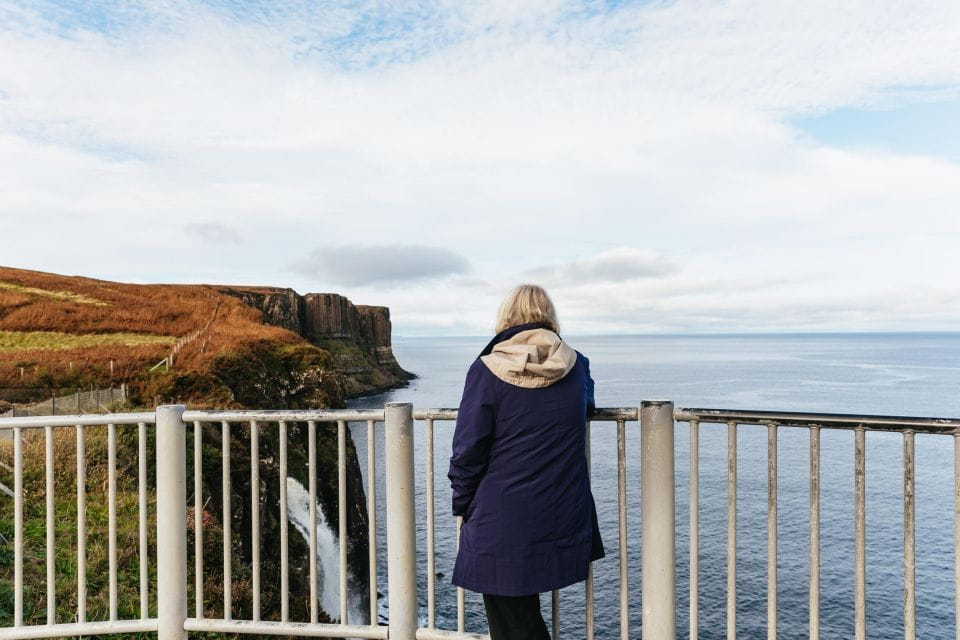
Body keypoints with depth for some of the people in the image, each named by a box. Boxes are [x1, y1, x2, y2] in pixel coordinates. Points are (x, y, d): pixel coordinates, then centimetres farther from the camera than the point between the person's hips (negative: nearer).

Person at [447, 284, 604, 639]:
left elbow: (467, 451, -12)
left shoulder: (487, 370, -13)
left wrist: (463, 505, 2)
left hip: (502, 525, -4)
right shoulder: (577, 366, -1)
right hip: (563, 524, 4)